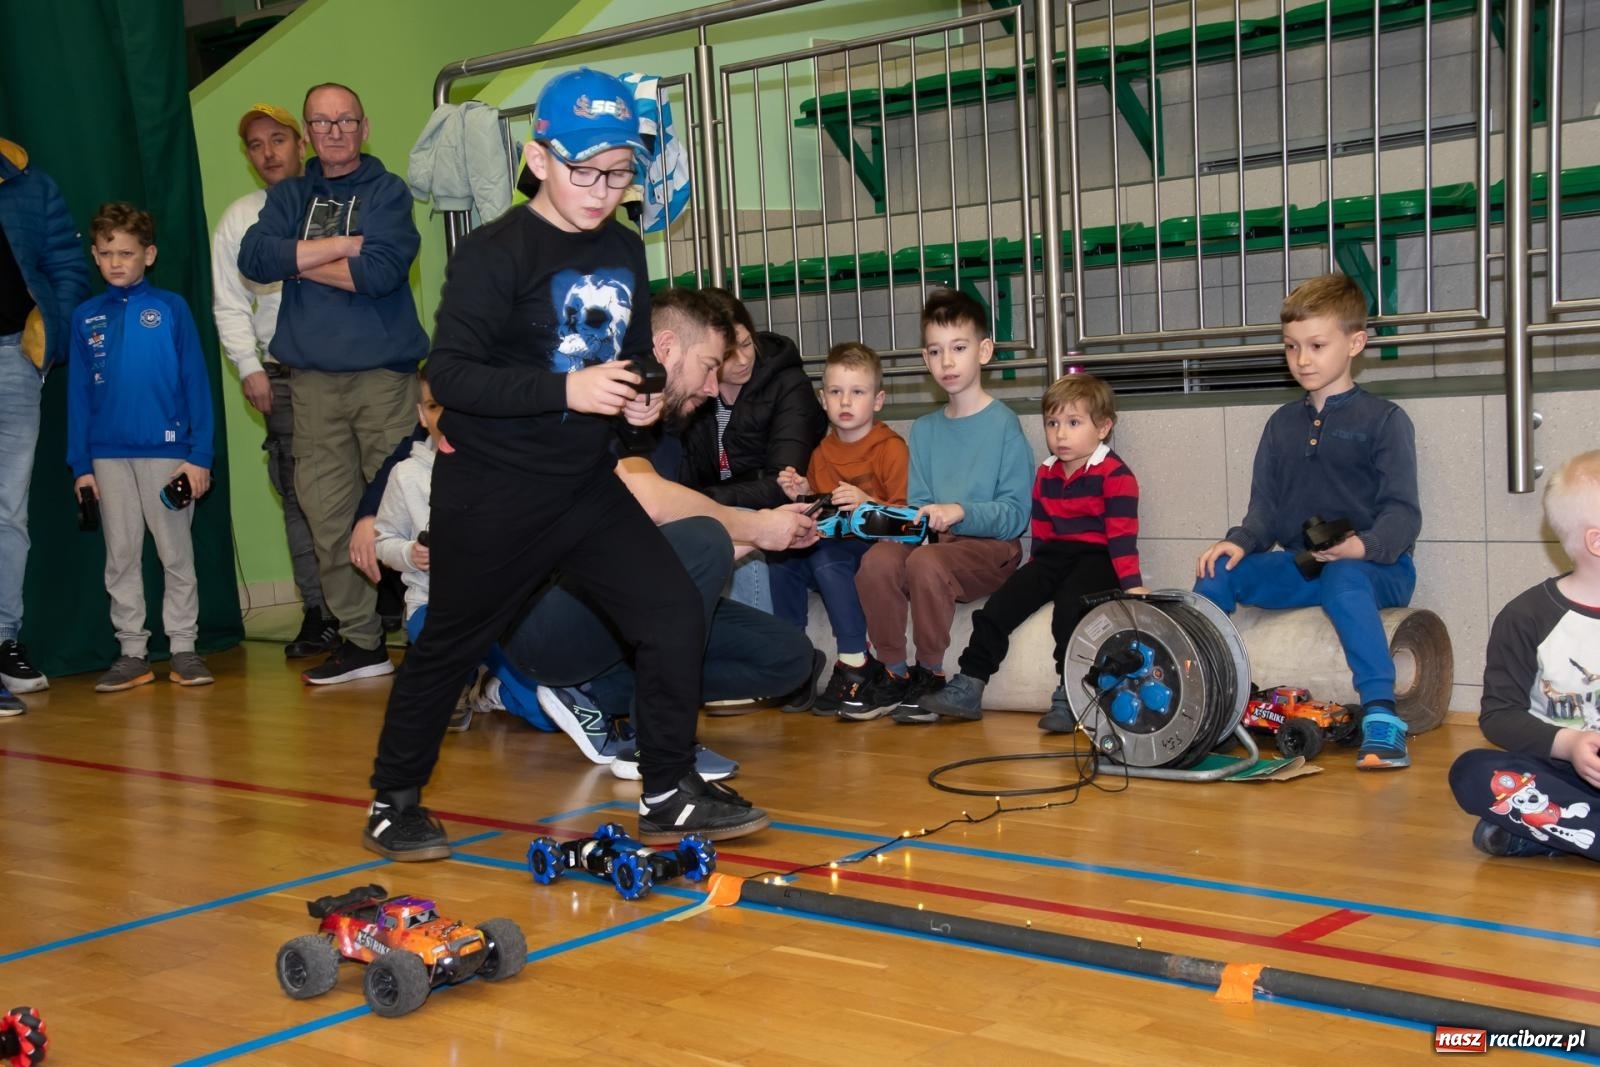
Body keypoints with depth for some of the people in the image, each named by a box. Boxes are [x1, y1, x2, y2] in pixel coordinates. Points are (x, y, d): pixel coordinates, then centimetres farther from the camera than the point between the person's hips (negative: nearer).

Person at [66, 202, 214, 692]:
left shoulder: (171, 308, -2)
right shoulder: (86, 317, 6)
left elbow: (196, 383, -3)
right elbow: (78, 394, 7)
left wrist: (199, 454, -8)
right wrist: (81, 464, 3)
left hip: (166, 451, -3)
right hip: (108, 455, 3)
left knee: (176, 553, 5)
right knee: (120, 557, 8)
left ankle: (183, 646, 13)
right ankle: (132, 651, 16)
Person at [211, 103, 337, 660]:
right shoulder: (239, 217, 13)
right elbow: (229, 305, 12)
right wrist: (250, 368, 2)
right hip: (285, 376, 2)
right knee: (299, 495, -1)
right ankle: (318, 614, 4)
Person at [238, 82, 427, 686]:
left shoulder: (387, 191, 4)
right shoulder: (289, 196, 16)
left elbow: (381, 271, -13)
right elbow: (254, 258, -2)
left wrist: (300, 262, -2)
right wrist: (340, 245, -8)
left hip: (383, 374, -4)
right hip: (312, 379, 4)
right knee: (327, 516, 2)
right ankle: (361, 640, 9)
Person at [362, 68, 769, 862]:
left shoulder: (625, 251, 6)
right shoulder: (494, 254, -15)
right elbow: (449, 374, -21)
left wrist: (640, 398, -3)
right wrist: (567, 389, -29)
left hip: (586, 483, 6)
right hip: (490, 493, -6)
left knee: (673, 614, -3)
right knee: (449, 645, 7)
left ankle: (669, 795, 10)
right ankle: (394, 802, 26)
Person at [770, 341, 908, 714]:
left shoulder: (892, 448, -5)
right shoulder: (822, 452, 15)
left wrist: (867, 503, -29)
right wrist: (803, 496, 0)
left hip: (876, 548, -6)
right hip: (832, 545, 6)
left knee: (825, 558, -34)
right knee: (782, 557, -22)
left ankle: (855, 662, -25)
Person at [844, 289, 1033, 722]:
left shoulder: (1003, 423, -2)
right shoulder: (924, 429, 16)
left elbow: (1015, 514, -9)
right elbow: (918, 504, 15)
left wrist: (960, 512, -24)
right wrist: (916, 520, -8)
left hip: (990, 545, -5)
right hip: (934, 539, 5)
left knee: (926, 562, -35)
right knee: (877, 559, -27)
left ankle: (932, 677, -15)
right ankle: (894, 674, -12)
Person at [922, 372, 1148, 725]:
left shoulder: (1115, 474, -7)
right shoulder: (1046, 474, 15)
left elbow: (1122, 535, -14)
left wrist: (1132, 584, -21)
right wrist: (1035, 577, 18)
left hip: (1096, 558, -7)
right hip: (1054, 556, 7)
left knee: (1069, 604, -35)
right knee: (998, 606, -9)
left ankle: (1069, 696, -29)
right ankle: (968, 687, -5)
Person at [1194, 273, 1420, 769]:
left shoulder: (1384, 420, 0)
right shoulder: (1282, 423, 16)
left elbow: (1402, 514, -9)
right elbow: (1266, 505, 12)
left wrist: (1363, 546, -29)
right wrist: (1241, 541, -10)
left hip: (1374, 566, -5)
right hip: (1299, 566, 5)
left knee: (1343, 579, -39)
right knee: (1219, 572, -18)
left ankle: (1381, 717, -43)